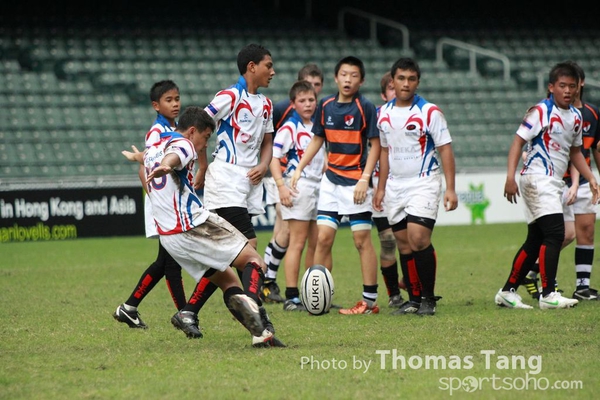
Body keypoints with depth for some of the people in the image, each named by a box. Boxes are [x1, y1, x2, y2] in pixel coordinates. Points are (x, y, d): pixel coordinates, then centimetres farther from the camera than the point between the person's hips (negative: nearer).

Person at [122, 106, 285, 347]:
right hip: (194, 225, -9)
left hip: (169, 236, 9)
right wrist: (164, 167, -54)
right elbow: (171, 158, -31)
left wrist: (136, 156, 75)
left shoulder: (154, 148, 24)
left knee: (227, 281, 10)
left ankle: (259, 333, -7)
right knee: (252, 260, -6)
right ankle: (250, 304, -35)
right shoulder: (182, 144, -5)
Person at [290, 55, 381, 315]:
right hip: (330, 181, 5)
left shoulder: (366, 107, -9)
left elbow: (375, 145, -8)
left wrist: (364, 179, -15)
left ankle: (370, 301, 3)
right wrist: (299, 169, 9)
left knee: (362, 240, -2)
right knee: (323, 238, 1)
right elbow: (317, 140, 17)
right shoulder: (325, 106, 6)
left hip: (355, 183, -5)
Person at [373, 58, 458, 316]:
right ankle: (413, 299, 12)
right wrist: (381, 188, 16)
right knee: (404, 245, 5)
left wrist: (450, 188, -14)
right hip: (395, 186, 5)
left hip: (424, 185, -5)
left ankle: (429, 299, -6)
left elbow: (445, 150, -7)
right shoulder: (383, 114, 8)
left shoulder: (429, 112, -7)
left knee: (418, 239, -17)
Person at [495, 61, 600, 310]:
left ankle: (507, 292, 18)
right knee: (555, 234, -17)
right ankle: (548, 295, -17)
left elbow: (575, 151, 26)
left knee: (535, 240, 10)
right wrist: (511, 177, -21)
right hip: (537, 178, -9)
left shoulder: (575, 117, 13)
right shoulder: (541, 111, -11)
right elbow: (518, 141, -13)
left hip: (554, 182, 9)